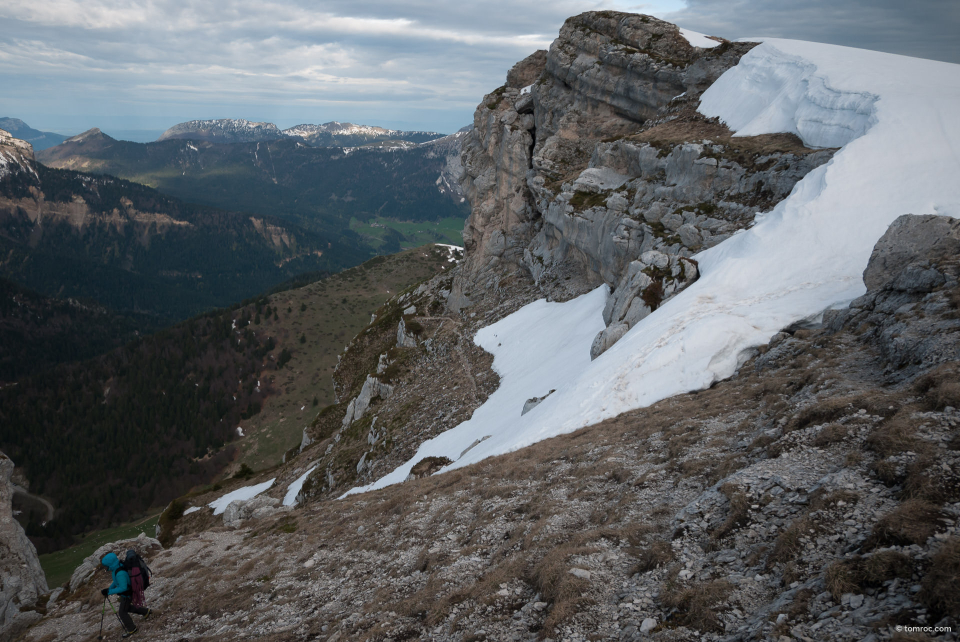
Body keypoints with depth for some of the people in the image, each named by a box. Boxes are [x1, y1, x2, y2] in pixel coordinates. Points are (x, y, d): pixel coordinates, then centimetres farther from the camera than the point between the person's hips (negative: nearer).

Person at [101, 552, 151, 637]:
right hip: (124, 594, 9)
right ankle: (145, 612, 48)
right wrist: (110, 588, 2)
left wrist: (109, 591, -30)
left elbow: (123, 587, -33)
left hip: (127, 595, -9)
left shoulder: (120, 573, -39)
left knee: (123, 613, 10)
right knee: (128, 608, 30)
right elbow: (117, 581, 9)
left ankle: (131, 629, 30)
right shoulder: (118, 566, -9)